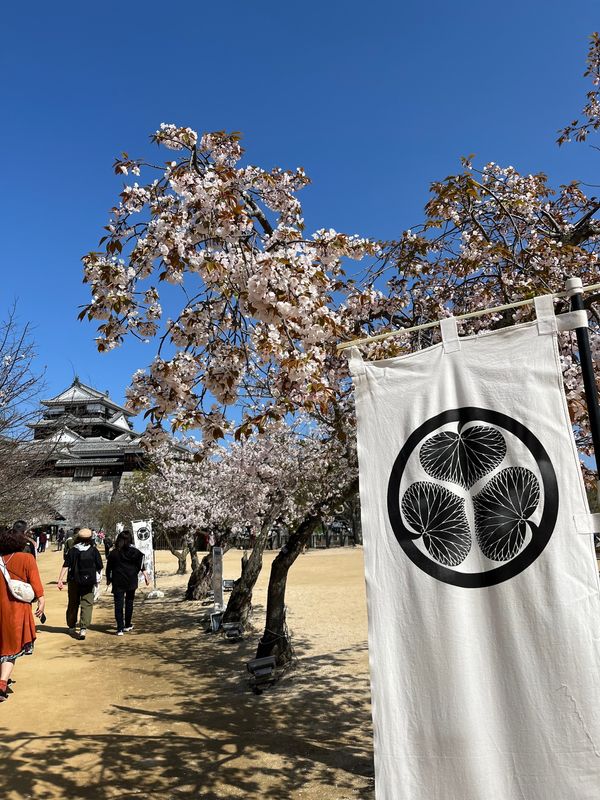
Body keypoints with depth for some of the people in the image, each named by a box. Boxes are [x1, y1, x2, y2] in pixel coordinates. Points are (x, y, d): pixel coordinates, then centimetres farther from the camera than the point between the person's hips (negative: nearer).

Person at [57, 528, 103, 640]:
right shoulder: (93, 551, -3)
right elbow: (99, 567, 2)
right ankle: (83, 628, -13)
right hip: (89, 582, -2)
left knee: (73, 604, 17)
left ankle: (71, 627, 30)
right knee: (87, 604, 0)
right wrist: (97, 579, 19)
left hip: (74, 581, 2)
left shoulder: (72, 551, 0)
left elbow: (65, 566, -9)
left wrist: (60, 580, -9)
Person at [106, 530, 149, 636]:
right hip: (131, 581, 1)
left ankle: (120, 629, -7)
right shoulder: (135, 552, -3)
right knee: (129, 603, 15)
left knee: (118, 604, 0)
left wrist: (108, 579, 17)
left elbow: (109, 568, 5)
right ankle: (127, 625, 23)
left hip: (117, 582, -1)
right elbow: (141, 566, -4)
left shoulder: (113, 553, -1)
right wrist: (146, 576, 2)